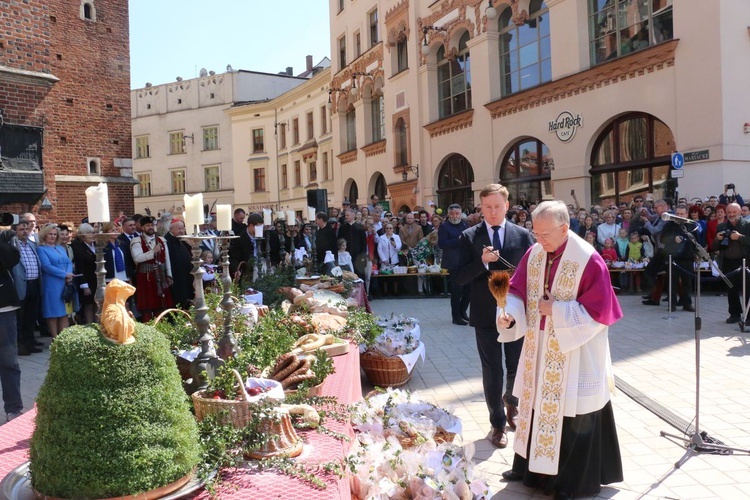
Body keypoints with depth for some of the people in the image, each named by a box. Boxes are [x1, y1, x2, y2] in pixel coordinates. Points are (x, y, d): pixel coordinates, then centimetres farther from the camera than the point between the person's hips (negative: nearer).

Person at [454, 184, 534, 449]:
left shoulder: (522, 235, 1)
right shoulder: (469, 237, -3)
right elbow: (460, 278, -9)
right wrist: (482, 262, -24)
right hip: (485, 314, -1)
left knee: (518, 368, 13)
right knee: (492, 371, 8)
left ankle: (511, 403, 45)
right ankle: (498, 424, 25)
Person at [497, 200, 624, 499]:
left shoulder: (588, 261, -18)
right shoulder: (534, 254, 0)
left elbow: (599, 311, -18)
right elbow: (517, 290, 2)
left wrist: (556, 310, -20)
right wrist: (509, 313, -17)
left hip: (575, 356, -6)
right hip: (539, 350, 6)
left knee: (572, 415, 7)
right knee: (538, 407, 17)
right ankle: (533, 467, 35)